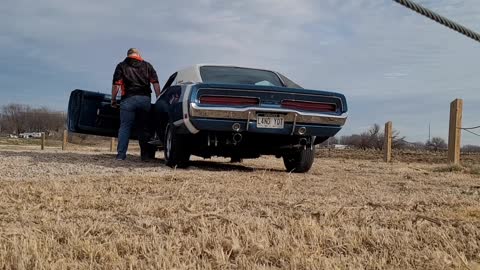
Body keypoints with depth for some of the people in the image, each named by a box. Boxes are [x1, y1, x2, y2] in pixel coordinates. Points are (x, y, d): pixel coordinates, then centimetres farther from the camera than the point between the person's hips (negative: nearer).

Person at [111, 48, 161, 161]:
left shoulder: (122, 66, 10)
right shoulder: (147, 66, 17)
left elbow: (116, 85, 1)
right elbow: (156, 83, 9)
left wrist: (113, 100, 8)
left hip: (129, 99, -2)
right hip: (145, 99, 2)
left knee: (125, 127, 1)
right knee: (143, 127, 10)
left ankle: (121, 154, -5)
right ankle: (145, 155, 12)